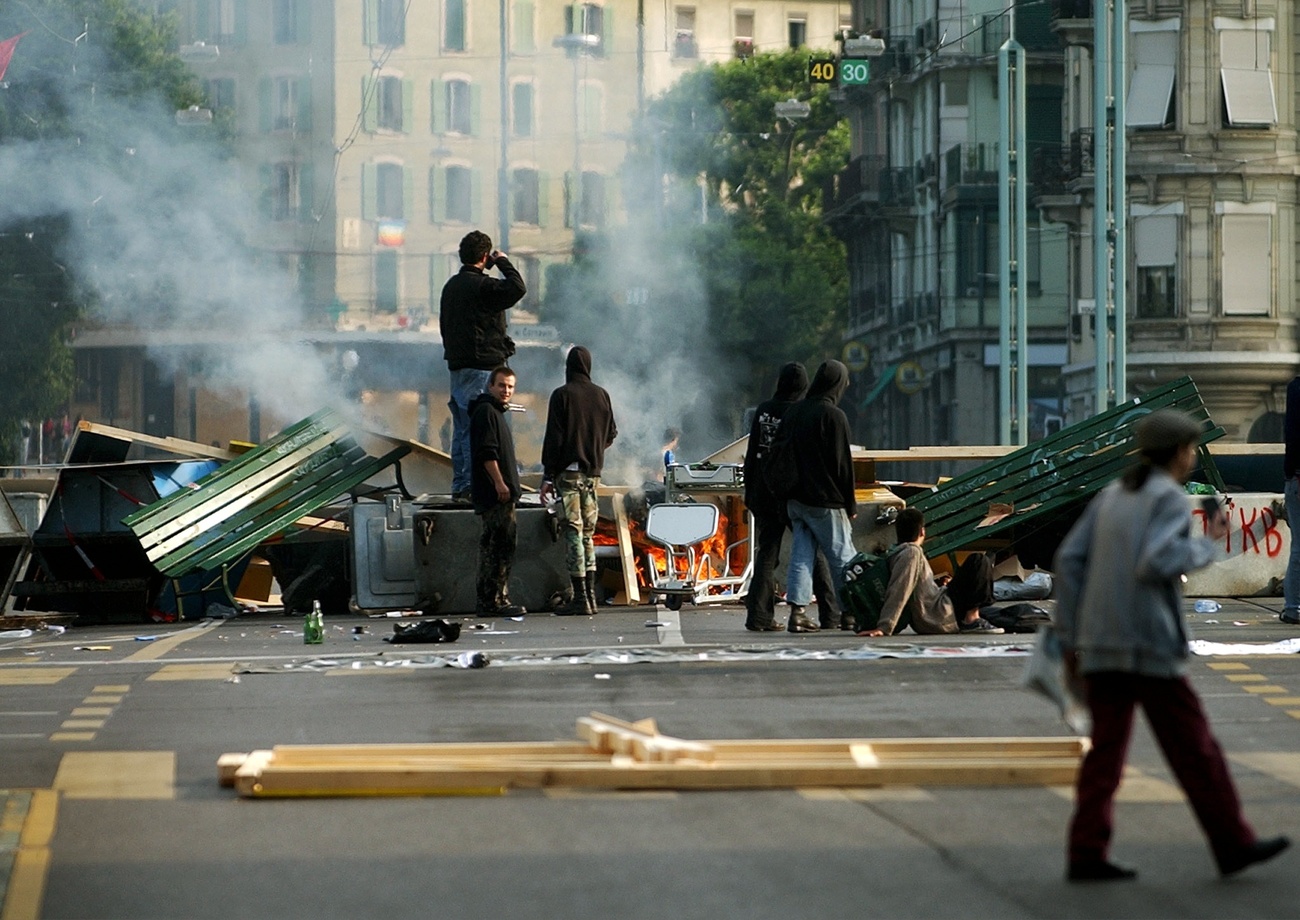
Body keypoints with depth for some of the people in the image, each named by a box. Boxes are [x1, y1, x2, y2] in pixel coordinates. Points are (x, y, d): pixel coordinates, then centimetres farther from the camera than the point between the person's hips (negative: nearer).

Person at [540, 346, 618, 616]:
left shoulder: (562, 395, -8)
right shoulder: (601, 396, 6)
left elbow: (553, 438, -10)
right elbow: (611, 434, 14)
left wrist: (548, 476, -7)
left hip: (569, 472, -5)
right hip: (593, 472, 5)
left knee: (573, 533, -6)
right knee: (587, 535, 13)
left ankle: (580, 599, -10)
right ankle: (590, 595, 11)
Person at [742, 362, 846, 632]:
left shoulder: (763, 410, 3)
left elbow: (752, 454, 8)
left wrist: (749, 491, 15)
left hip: (764, 495, 4)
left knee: (765, 554, 7)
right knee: (817, 554, 3)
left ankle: (759, 616, 0)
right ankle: (831, 615, 2)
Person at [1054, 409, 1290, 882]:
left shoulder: (1112, 496, 15)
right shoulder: (1170, 497, -6)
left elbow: (1070, 559, 9)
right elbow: (1156, 563, -21)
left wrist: (1070, 638, 10)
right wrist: (1207, 546, -4)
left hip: (1100, 644, 7)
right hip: (1149, 646, -7)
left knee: (1106, 748, 6)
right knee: (1193, 746, 2)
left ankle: (1087, 854, -1)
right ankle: (1233, 843, 10)